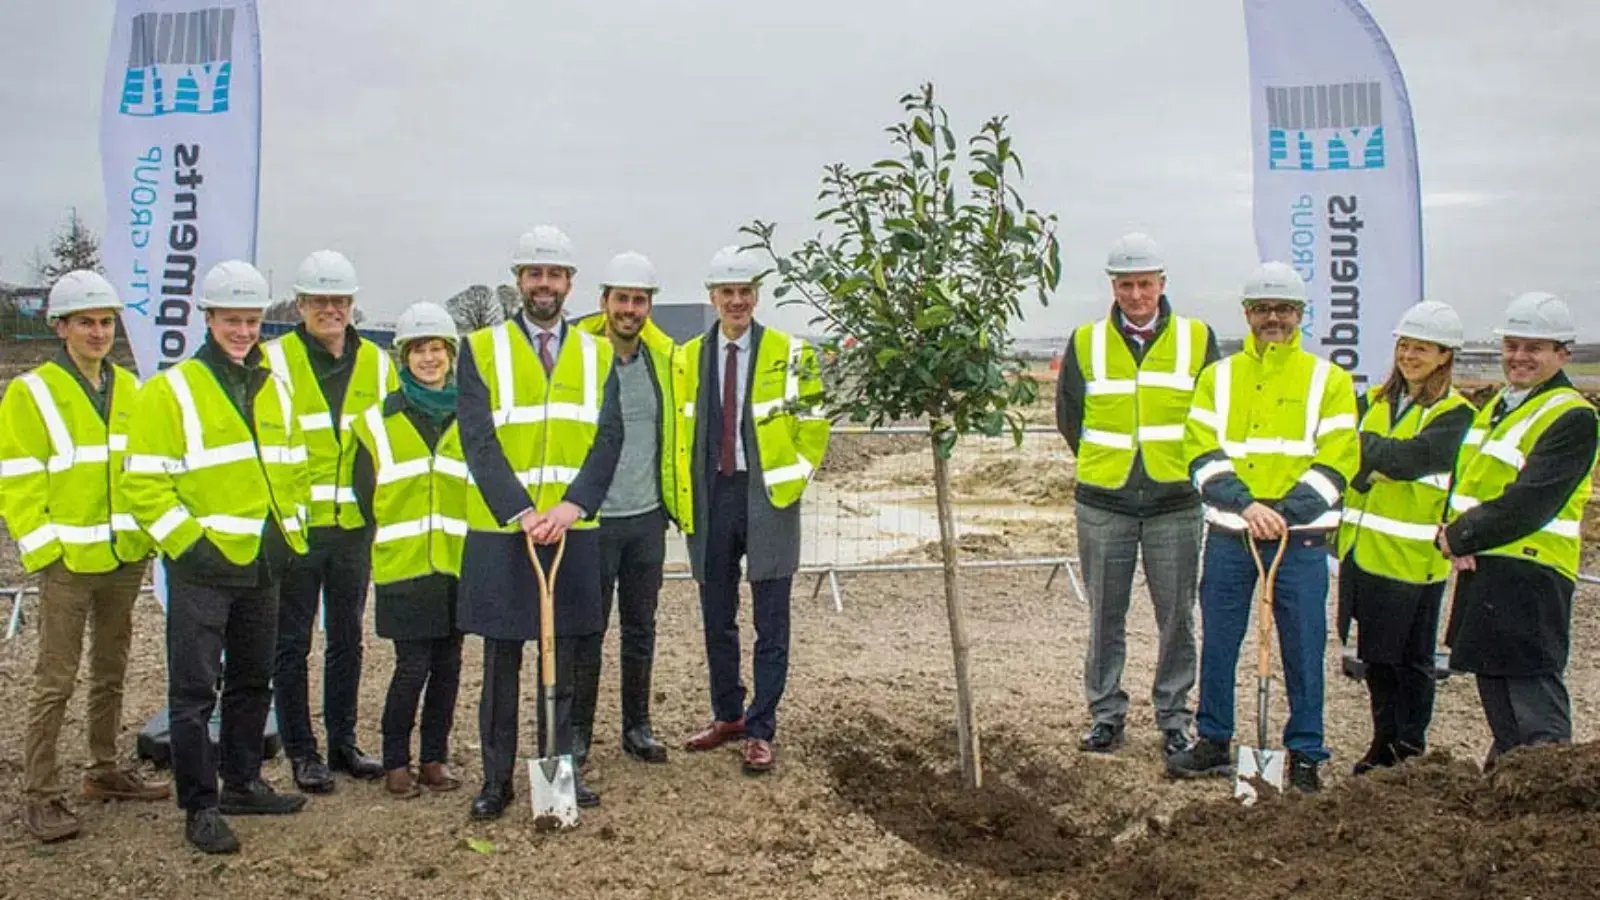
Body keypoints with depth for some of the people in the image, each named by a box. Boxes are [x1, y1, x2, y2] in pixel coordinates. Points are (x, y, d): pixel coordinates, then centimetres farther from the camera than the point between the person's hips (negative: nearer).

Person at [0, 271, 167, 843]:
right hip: (68, 562, -6)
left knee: (111, 671, 16)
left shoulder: (129, 389, 9)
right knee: (55, 682, -3)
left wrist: (148, 531, 7)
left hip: (126, 557, 6)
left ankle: (104, 772, 29)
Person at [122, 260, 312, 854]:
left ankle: (242, 783, 30)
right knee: (195, 690, -1)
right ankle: (200, 807, 8)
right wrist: (189, 541, -17)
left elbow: (295, 469, 18)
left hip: (263, 566, 6)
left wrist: (290, 535, 7)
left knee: (253, 682, 16)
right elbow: (143, 484, -11)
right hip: (201, 567, -6)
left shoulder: (275, 389, 11)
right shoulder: (171, 391, -7)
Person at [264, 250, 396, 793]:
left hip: (354, 524, 4)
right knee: (292, 641, 4)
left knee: (347, 638, 13)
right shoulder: (274, 361, -2)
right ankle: (301, 751, 14)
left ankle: (343, 742, 24)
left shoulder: (376, 364, 9)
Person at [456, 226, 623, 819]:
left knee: (565, 659, 10)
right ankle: (497, 779, 15)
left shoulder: (596, 354, 10)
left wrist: (571, 506, -14)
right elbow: (478, 441, -6)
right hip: (501, 531, -2)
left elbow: (608, 438, 1)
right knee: (501, 662, 5)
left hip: (574, 529, 2)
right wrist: (521, 512, -17)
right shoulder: (481, 349, 2)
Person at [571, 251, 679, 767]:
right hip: (593, 517, -4)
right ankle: (577, 730, 17)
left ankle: (637, 726, 23)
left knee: (640, 629, 12)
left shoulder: (663, 357, 5)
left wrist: (673, 499, 15)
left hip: (647, 517, 4)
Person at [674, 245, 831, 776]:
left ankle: (760, 731, 10)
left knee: (771, 625, 1)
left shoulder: (789, 353, -3)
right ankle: (727, 716, 29)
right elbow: (681, 433, 10)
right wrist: (683, 499, 4)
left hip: (767, 496, -3)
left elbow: (813, 425, 2)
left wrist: (794, 479, -5)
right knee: (717, 620, 13)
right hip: (711, 498, 4)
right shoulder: (688, 358, 7)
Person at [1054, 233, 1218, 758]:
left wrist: (1186, 470, 8)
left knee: (1177, 616, 5)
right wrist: (1103, 466, 11)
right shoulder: (1086, 343, 3)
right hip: (1103, 506, 0)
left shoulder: (1197, 338, 2)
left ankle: (1174, 718, 19)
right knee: (1105, 616, 7)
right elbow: (1068, 416, 13)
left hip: (1175, 504, 0)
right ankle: (1105, 714, 19)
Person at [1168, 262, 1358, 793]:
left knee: (1303, 649, 3)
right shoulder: (1218, 377, 9)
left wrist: (1282, 514, -15)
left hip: (1301, 539, -2)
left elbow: (1337, 461, -3)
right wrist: (1245, 505, -14)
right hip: (1228, 535, 2)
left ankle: (1305, 756, 16)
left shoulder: (1328, 380, 3)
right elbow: (1201, 453, 1)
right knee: (1218, 644, 10)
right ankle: (1214, 744, 24)